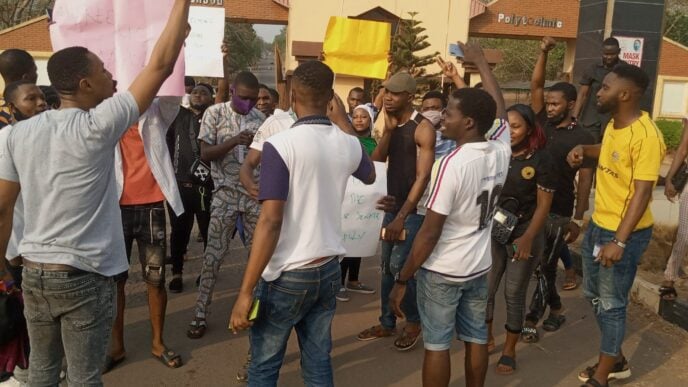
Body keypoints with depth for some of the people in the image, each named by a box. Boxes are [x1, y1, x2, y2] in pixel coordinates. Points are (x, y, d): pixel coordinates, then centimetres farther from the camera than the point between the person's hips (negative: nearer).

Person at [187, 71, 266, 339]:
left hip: (256, 193, 3)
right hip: (226, 194, -3)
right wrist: (234, 141, -24)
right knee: (213, 255, -1)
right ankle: (200, 314, 9)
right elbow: (205, 154, -10)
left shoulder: (261, 118, 4)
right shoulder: (214, 113, -4)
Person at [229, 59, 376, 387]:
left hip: (287, 275, -5)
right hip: (329, 270, 5)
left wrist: (246, 291, -18)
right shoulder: (349, 144, 0)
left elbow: (270, 222, -23)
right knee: (318, 361, 17)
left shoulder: (281, 145, -18)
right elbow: (370, 177, 24)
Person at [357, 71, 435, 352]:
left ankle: (413, 321, 13)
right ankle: (387, 323, 24)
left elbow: (423, 177, -18)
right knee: (387, 266, 11)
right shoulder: (390, 124, 8)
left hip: (414, 208, -7)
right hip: (392, 203, 7)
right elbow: (376, 161, 0)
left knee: (399, 266, -9)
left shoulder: (423, 128, -14)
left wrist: (402, 217, -21)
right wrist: (388, 130, -12)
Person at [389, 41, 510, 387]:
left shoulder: (451, 165, -24)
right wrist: (480, 61, 26)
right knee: (476, 338, 18)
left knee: (437, 344, 7)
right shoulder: (500, 151, -5)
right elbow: (499, 108, 16)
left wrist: (402, 280, -13)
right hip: (480, 267, 7)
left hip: (442, 271, -6)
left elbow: (429, 234, -22)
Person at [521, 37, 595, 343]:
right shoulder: (543, 123, 5)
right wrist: (544, 52, -11)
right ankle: (556, 309, 31)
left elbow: (585, 181, -8)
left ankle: (531, 320, 13)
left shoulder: (583, 138, -8)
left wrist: (577, 220, -12)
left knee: (544, 267, 2)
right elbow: (535, 86, 1)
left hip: (558, 214, -5)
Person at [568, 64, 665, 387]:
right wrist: (583, 149, 6)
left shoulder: (646, 136, -23)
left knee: (611, 304, 5)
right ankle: (616, 360, 40)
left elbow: (642, 192, -25)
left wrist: (619, 242, -29)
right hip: (598, 225, 9)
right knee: (594, 295, 20)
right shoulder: (614, 124, 4)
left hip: (626, 232, -9)